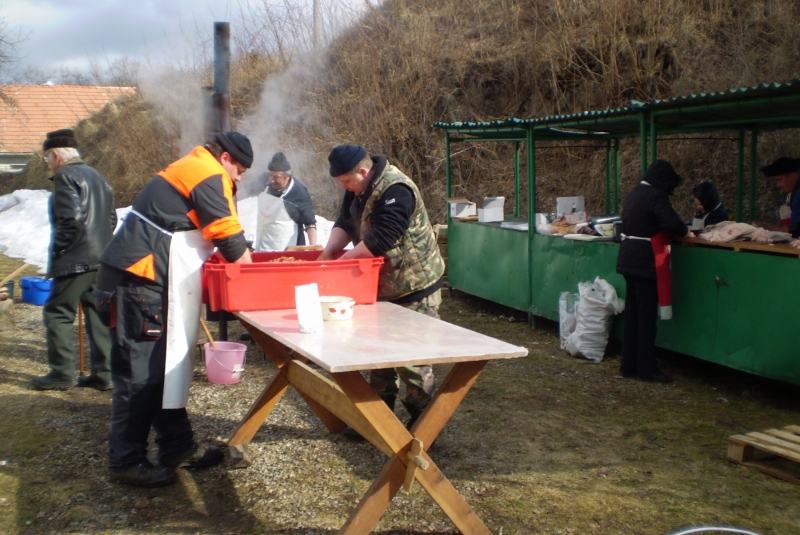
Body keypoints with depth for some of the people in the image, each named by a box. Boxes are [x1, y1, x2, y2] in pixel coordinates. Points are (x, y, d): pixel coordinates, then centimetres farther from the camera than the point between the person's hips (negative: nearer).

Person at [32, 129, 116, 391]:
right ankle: (103, 373, 12)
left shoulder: (65, 176, -9)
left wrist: (56, 251, -10)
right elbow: (111, 218, 19)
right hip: (102, 259, 9)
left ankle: (62, 373, 3)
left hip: (75, 261, -8)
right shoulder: (97, 177, 18)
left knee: (58, 313, 1)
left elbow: (70, 220, -19)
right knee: (98, 315, 10)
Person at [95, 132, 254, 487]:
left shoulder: (190, 169, 23)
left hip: (141, 277, 11)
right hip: (141, 280, -11)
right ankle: (126, 461, 2)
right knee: (141, 372, -5)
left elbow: (209, 238, 24)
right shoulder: (209, 176, -8)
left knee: (166, 366, 13)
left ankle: (178, 447, 21)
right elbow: (229, 237, -10)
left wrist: (241, 263, 17)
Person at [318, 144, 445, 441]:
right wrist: (329, 249, -12)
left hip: (414, 287, -9)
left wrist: (343, 260, -19)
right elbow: (344, 223, 6)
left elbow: (380, 241, -30)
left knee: (411, 359, -4)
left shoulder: (396, 191, -24)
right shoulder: (360, 189, 6)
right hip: (383, 286, 10)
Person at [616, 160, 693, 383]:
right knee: (647, 316, -2)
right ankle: (646, 368, 5)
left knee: (632, 313, 14)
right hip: (647, 262, -9)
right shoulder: (656, 196, -15)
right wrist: (685, 231, -6)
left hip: (629, 260, 9)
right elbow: (671, 222, -28)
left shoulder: (634, 194, 12)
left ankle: (628, 364, 20)